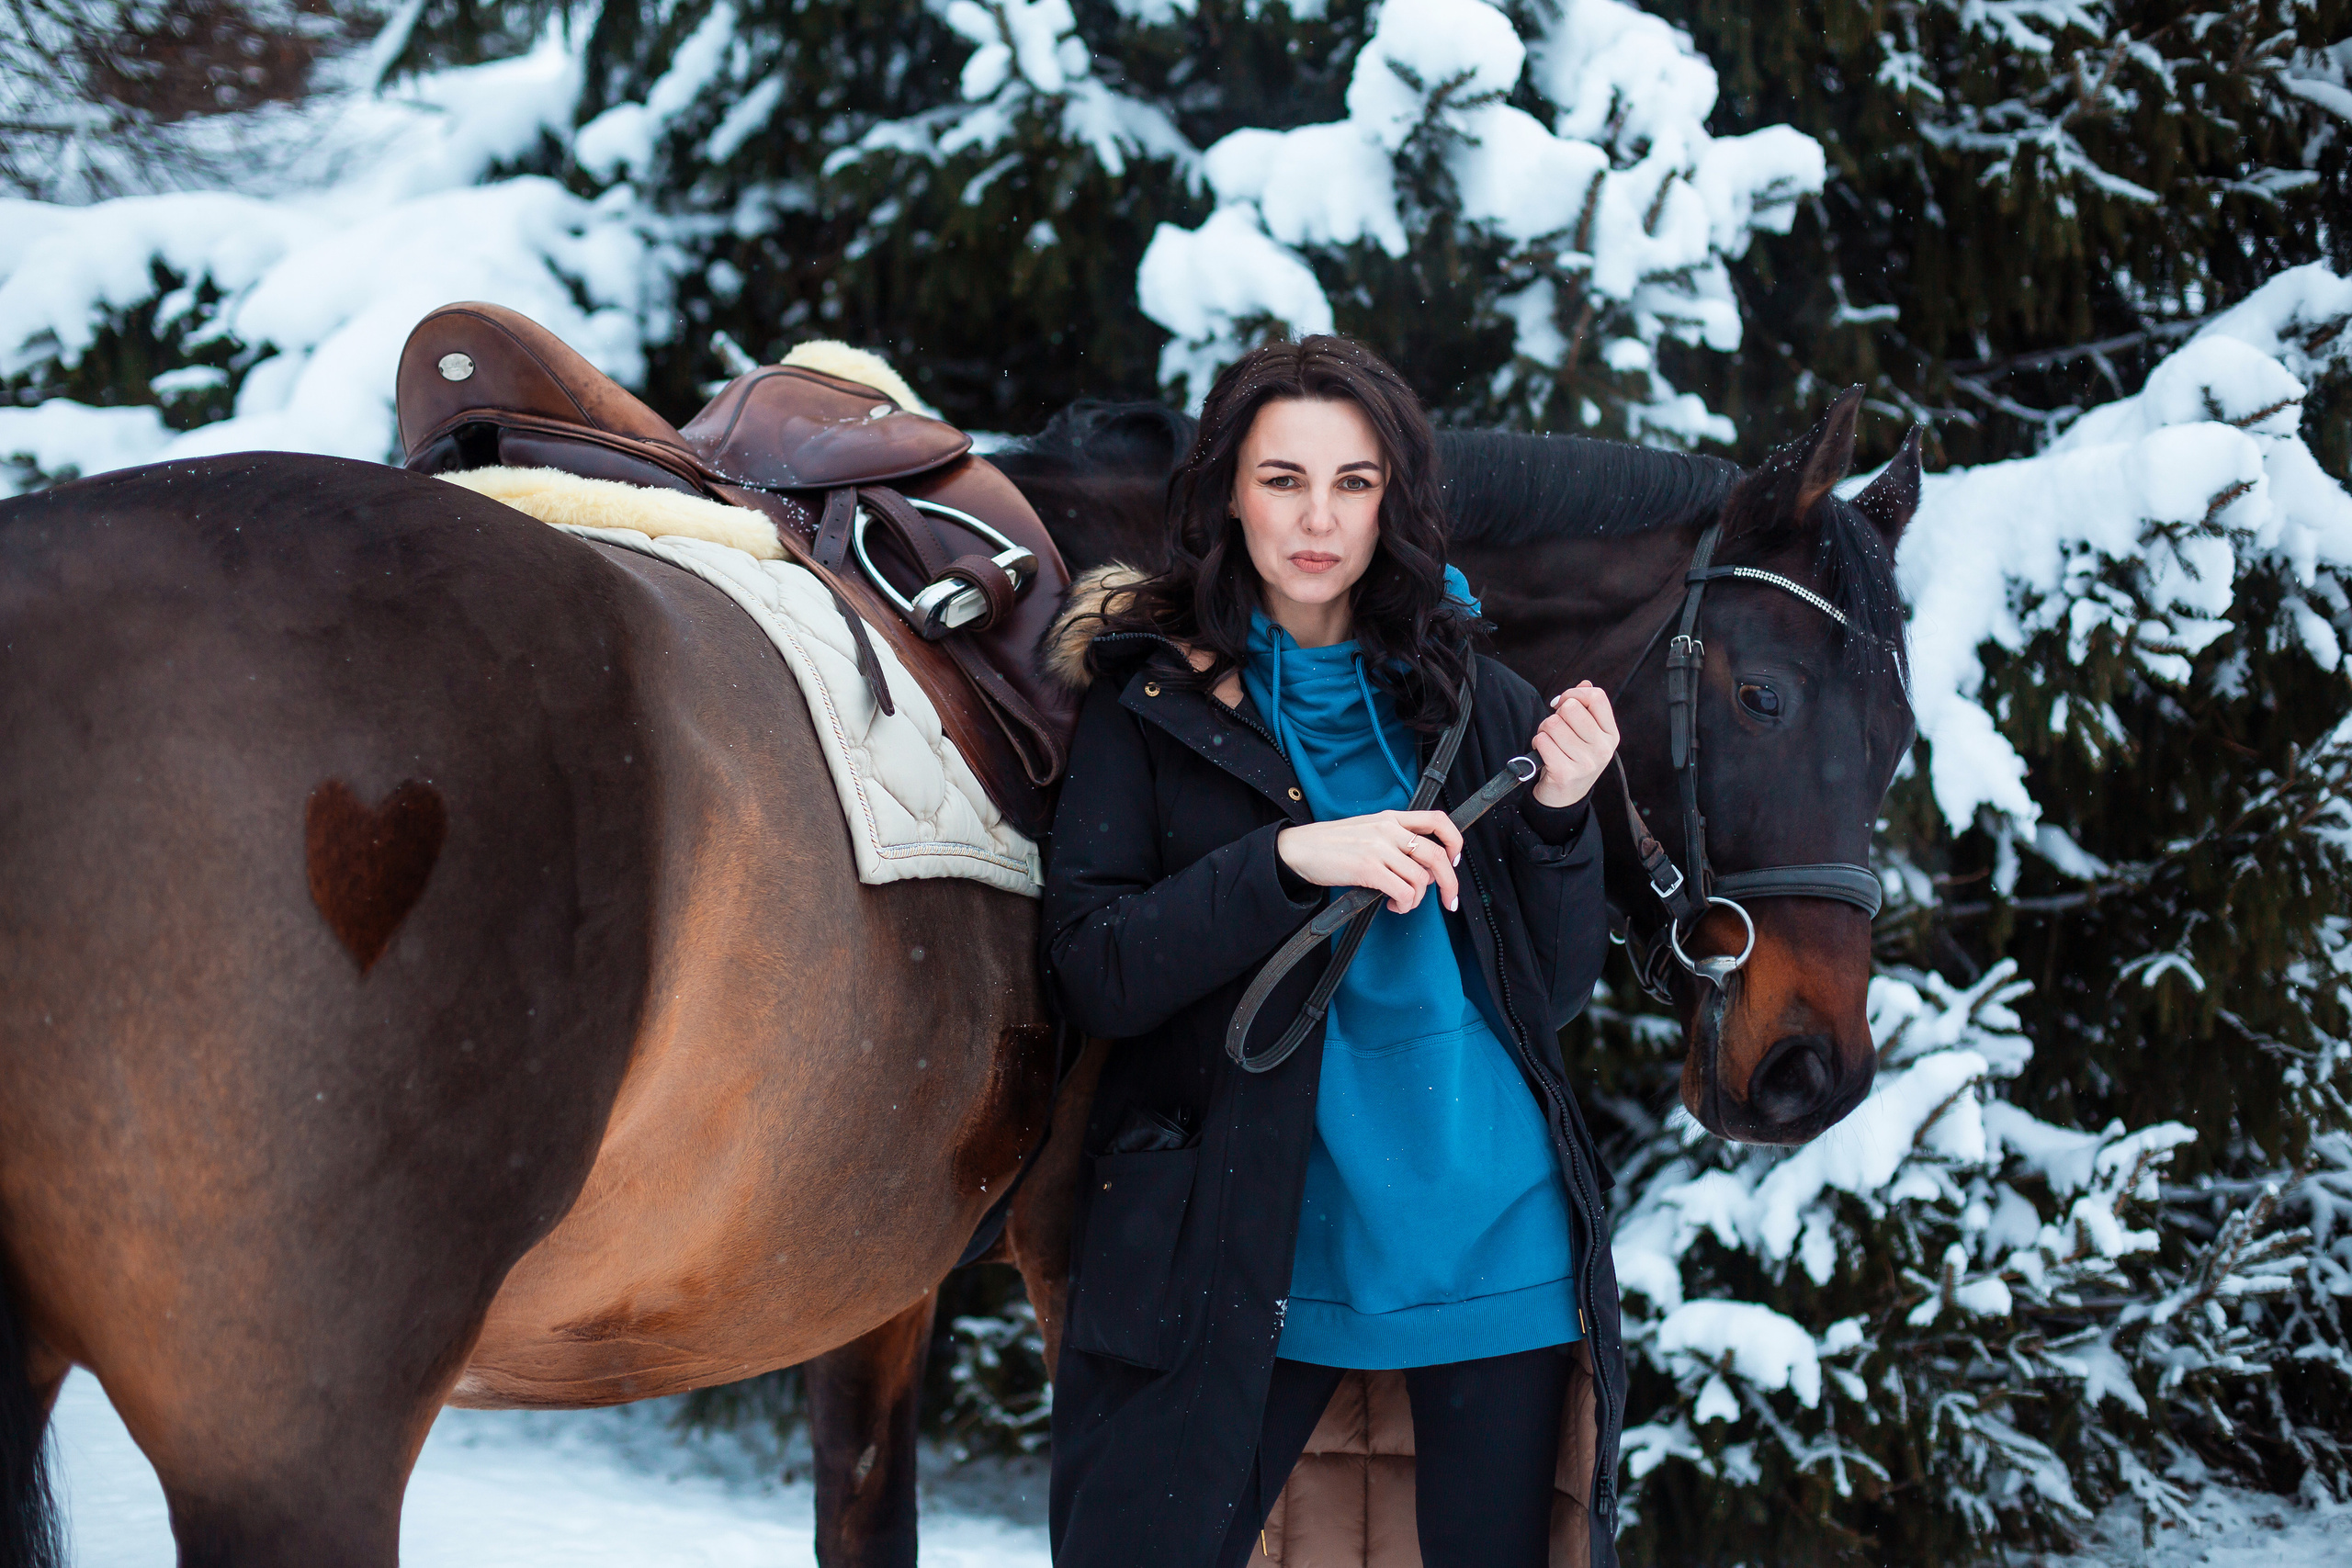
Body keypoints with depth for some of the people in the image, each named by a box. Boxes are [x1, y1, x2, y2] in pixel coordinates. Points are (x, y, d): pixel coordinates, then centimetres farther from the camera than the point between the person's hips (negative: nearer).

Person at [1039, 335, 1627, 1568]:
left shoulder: (1475, 703, 9)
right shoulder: (1154, 700, 2)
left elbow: (1556, 991, 8)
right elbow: (1094, 976, -7)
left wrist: (1558, 813, -8)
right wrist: (1294, 860, -18)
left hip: (1494, 1236, 2)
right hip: (1237, 1236, -2)